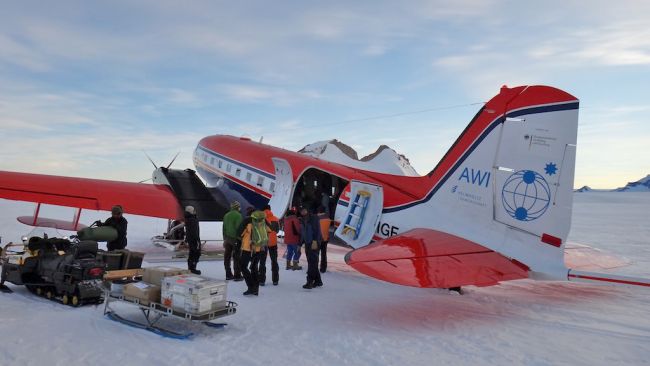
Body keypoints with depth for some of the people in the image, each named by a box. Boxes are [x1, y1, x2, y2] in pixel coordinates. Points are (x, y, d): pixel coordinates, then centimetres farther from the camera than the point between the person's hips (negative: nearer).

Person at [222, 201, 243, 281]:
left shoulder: (226, 215, 12)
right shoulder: (238, 215, -10)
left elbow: (224, 228, 15)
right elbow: (238, 228, -16)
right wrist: (240, 238, -12)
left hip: (227, 238, 7)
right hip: (235, 239, -7)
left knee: (227, 257, 10)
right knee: (237, 258, -3)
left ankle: (228, 275, 16)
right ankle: (237, 275, -1)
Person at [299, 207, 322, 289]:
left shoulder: (314, 219, -6)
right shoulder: (302, 221, 17)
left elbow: (317, 230, -14)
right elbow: (301, 233, 22)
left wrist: (315, 241, -23)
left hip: (313, 243, -8)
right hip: (307, 244, 8)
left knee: (312, 263, -12)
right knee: (313, 263, 11)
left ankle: (310, 282, -15)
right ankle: (318, 281, 19)